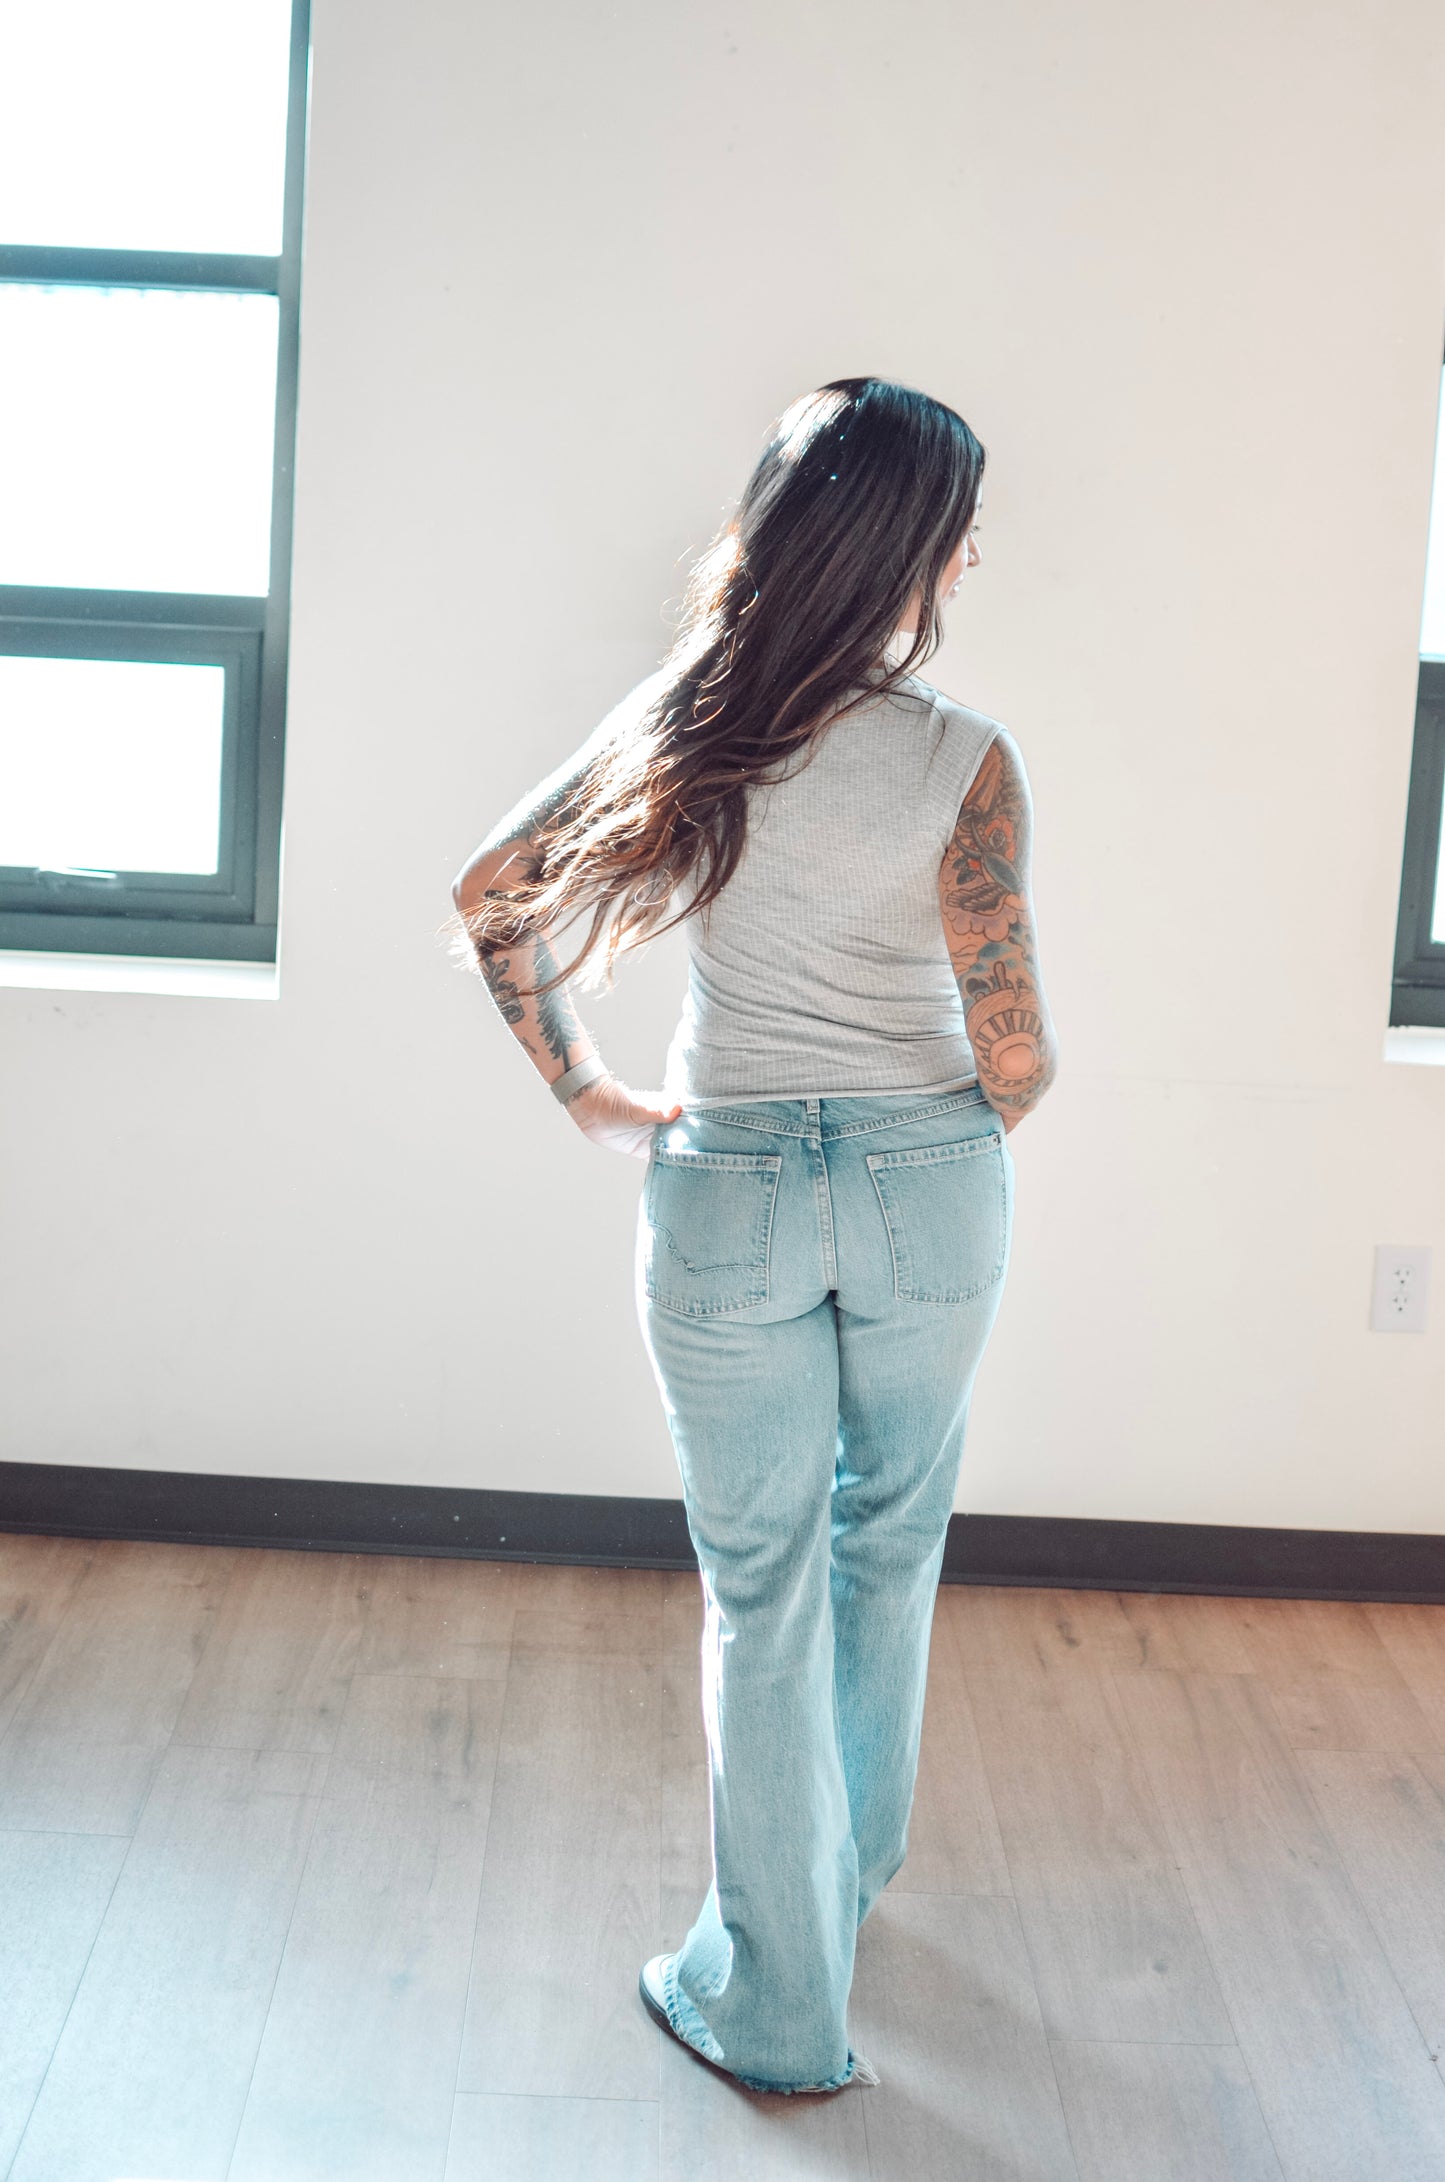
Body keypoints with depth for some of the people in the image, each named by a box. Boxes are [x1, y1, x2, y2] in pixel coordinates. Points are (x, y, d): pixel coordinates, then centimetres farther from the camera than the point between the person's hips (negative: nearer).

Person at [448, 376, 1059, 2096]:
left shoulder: (685, 721, -5)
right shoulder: (964, 761, -15)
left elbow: (490, 896, 1)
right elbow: (1015, 1052, -14)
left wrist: (581, 1091, 10)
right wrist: (978, 1129, 9)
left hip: (728, 1192, 1)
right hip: (927, 1186, 0)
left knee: (761, 1592, 10)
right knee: (890, 1543, 23)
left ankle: (777, 2004, 19)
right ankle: (850, 1868, 45)